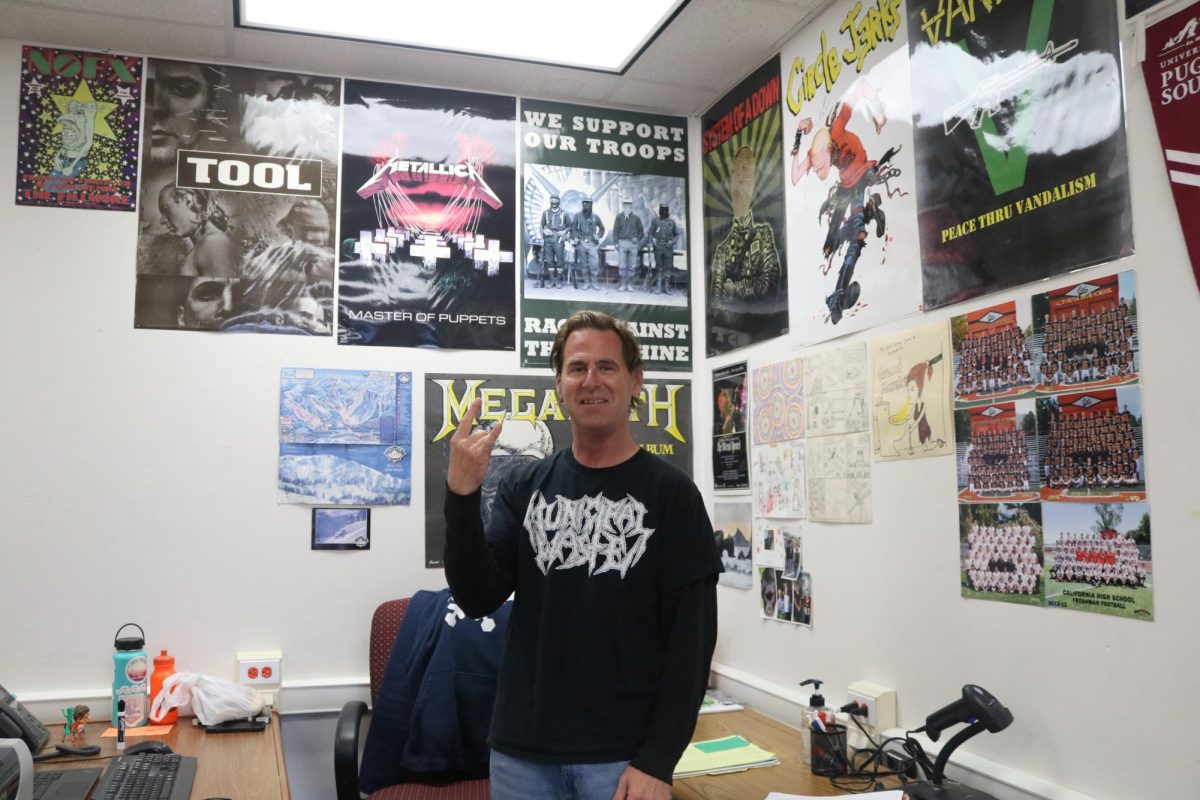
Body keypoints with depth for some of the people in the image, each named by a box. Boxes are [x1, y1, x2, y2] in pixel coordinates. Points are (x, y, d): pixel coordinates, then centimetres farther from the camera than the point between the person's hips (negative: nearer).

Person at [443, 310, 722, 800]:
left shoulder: (670, 492, -6)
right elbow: (478, 599, -5)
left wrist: (658, 760, -11)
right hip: (521, 746, 3)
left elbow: (691, 637, -7)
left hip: (623, 752, -3)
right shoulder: (523, 487, 3)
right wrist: (462, 496, -18)